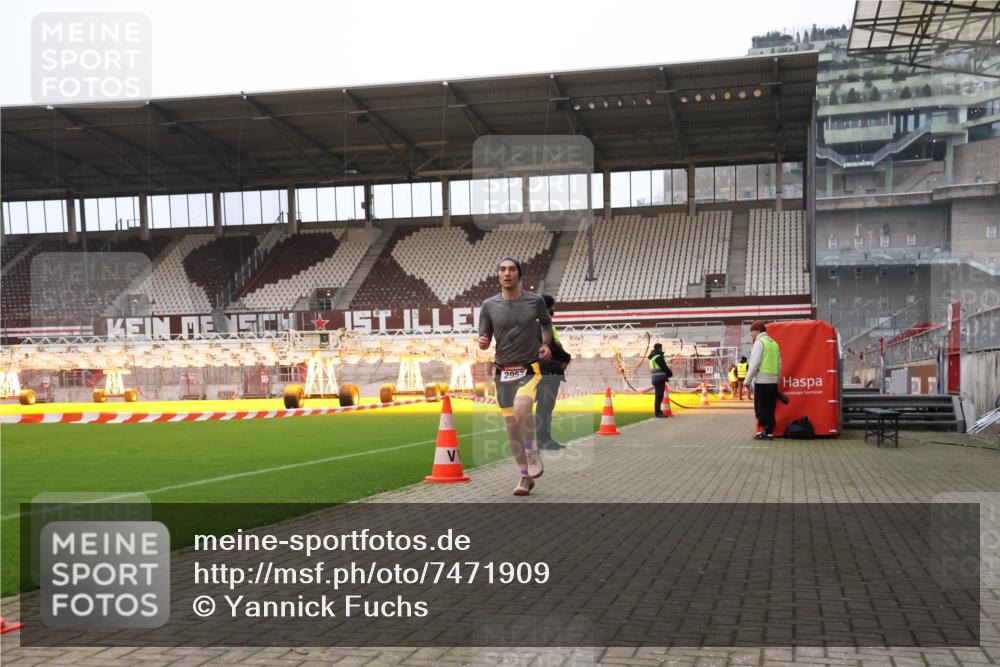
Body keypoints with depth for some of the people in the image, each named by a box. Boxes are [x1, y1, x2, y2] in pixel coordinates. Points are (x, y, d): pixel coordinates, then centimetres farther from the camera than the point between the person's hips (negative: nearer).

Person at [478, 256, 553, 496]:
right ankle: (525, 477, 19)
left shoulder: (535, 301, 0)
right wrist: (482, 342, -16)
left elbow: (546, 323, 19)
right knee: (511, 425, 4)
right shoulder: (489, 305, 1)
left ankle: (532, 451, -6)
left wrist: (546, 344, 2)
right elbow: (484, 339, 7)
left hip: (531, 368, -2)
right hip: (504, 371, 3)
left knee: (521, 406, -30)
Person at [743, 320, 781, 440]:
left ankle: (766, 432, -5)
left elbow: (754, 364, -13)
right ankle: (769, 431, 12)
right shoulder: (774, 343, 17)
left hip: (762, 381, -7)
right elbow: (779, 364, 16)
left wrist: (748, 381, -9)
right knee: (770, 408, 10)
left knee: (761, 408, -3)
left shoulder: (759, 342, -7)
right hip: (773, 381, 7)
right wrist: (777, 379, 20)